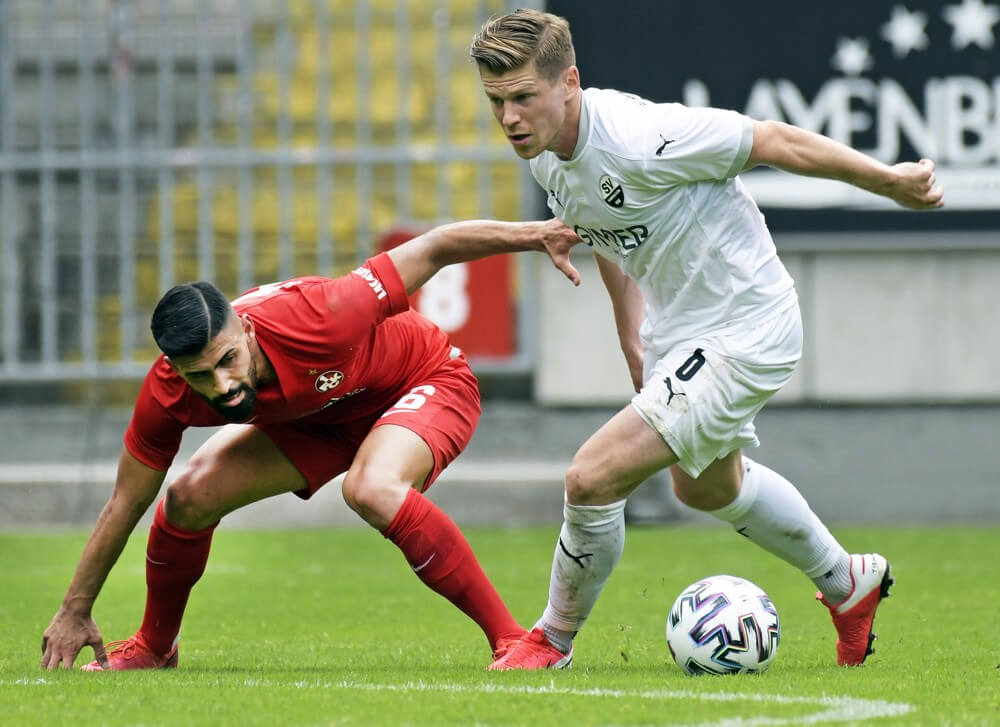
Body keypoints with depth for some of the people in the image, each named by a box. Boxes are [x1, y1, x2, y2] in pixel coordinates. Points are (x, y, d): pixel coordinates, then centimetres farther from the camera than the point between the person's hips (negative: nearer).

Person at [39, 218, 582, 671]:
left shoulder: (314, 319, -41)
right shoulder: (168, 395, -26)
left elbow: (435, 248, -30)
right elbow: (125, 503, -10)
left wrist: (539, 235, -24)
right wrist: (75, 612, -5)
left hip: (427, 382, -5)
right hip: (315, 415, 5)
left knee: (372, 489, -36)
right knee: (189, 498, -7)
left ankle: (509, 637, -27)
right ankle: (154, 647, 21)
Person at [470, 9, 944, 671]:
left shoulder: (639, 139, -34)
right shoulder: (545, 155, -8)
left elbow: (776, 142, -23)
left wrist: (890, 181, -12)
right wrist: (632, 337, 14)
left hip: (745, 335, -10)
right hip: (677, 330, 10)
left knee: (593, 477, -16)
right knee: (705, 486, 32)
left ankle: (554, 641, 8)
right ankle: (848, 582, 55)